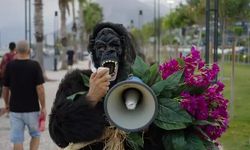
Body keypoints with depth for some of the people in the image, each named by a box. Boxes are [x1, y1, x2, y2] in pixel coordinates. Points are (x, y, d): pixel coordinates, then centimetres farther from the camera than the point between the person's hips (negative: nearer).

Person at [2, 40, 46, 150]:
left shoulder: (10, 66, -2)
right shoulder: (35, 65, -9)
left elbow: (5, 88, 5)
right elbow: (40, 88, -13)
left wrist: (7, 104, 21)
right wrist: (43, 107, -4)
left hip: (15, 109, 2)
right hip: (32, 108, -1)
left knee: (17, 139, 7)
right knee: (35, 135, 19)